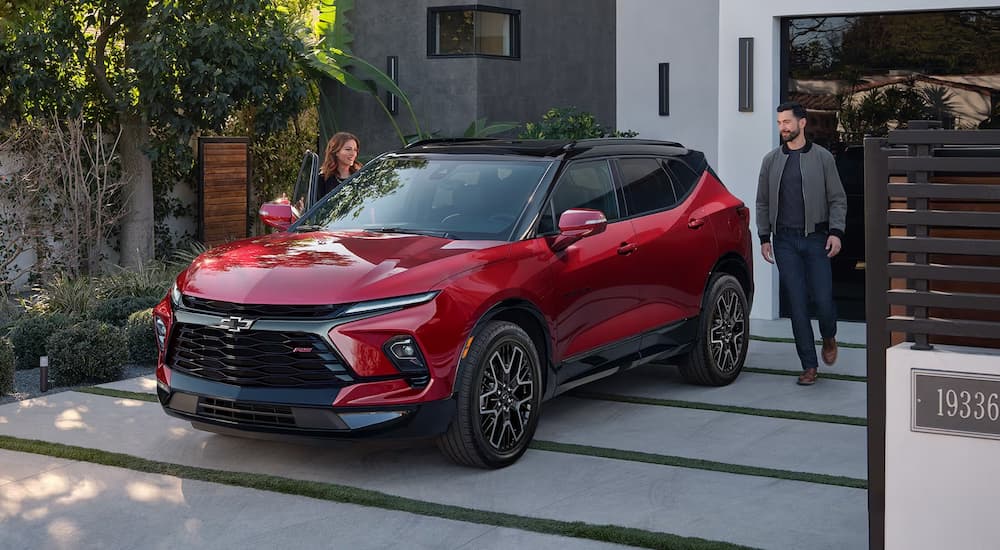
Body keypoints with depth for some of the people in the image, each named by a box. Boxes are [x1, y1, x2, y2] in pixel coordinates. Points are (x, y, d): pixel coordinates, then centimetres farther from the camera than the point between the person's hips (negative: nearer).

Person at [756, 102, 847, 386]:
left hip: (816, 238, -2)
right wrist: (764, 238, 6)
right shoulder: (771, 160, 9)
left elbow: (837, 199, 3)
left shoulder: (822, 158, 3)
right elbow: (763, 202, 13)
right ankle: (809, 366, 5)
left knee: (823, 299, -6)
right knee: (797, 304, -1)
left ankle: (829, 338, 28)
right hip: (785, 240, 2)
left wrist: (835, 232, -9)